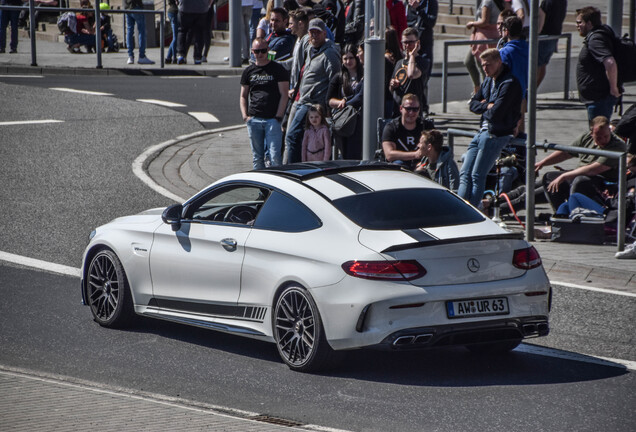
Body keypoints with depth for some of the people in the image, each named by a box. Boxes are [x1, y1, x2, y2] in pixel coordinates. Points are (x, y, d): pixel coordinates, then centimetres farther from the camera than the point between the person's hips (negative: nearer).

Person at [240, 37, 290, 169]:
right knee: (257, 157, 7)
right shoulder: (248, 71, 13)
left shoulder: (278, 69, 2)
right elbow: (243, 96, 18)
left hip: (273, 120, -4)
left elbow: (284, 94, 0)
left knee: (275, 156, -11)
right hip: (253, 120, 4)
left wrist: (278, 117, -8)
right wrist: (245, 116, 3)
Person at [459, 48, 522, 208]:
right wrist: (487, 106, -5)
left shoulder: (509, 83, -15)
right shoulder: (488, 80, 15)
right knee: (465, 173, 2)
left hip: (497, 134, -9)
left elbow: (495, 113, -21)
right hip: (482, 132, 9)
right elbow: (473, 104, 15)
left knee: (477, 176, -9)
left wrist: (485, 111, 1)